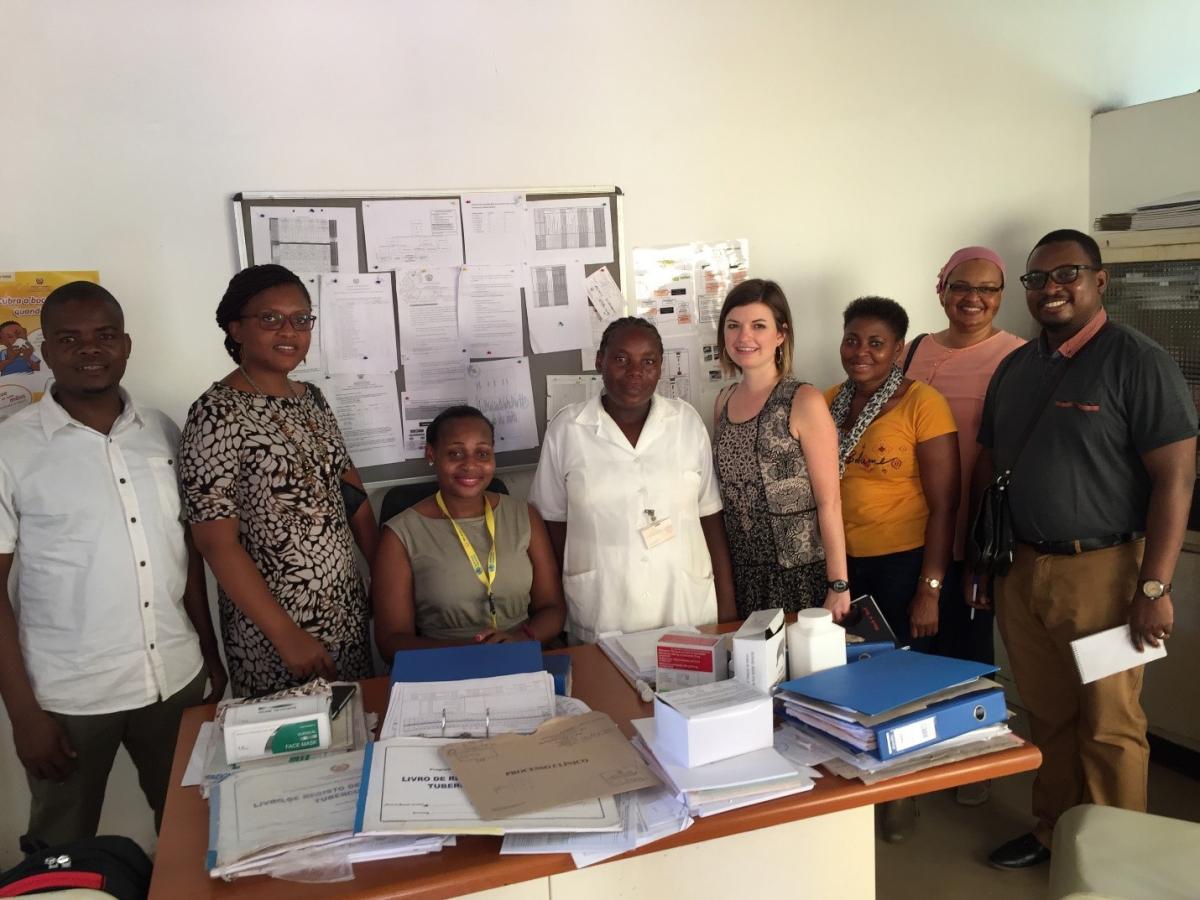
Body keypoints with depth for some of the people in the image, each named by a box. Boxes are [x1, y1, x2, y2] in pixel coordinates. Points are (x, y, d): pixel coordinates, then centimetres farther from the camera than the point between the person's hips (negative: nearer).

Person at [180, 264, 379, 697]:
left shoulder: (311, 398, 5)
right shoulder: (217, 414, -16)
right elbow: (216, 542, -19)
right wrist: (286, 634, -21)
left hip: (348, 609, 7)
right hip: (271, 625, -6)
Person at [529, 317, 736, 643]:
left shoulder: (687, 421, -1)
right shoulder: (566, 429, -5)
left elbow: (710, 516, 3)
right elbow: (553, 522, 3)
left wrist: (727, 603, 3)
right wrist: (555, 612, 3)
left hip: (688, 610, 1)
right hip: (602, 620, -1)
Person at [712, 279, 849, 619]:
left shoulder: (804, 402, -11)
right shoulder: (724, 402, 6)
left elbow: (829, 502, -11)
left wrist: (839, 587, -12)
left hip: (802, 575, -5)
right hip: (743, 575, 5)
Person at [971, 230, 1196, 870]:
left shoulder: (1138, 362, -8)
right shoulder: (1013, 369, 10)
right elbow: (988, 469, 15)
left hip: (1101, 570, -5)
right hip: (1020, 571, 5)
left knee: (1108, 726, 7)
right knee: (1047, 715, 16)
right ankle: (1052, 832, 33)